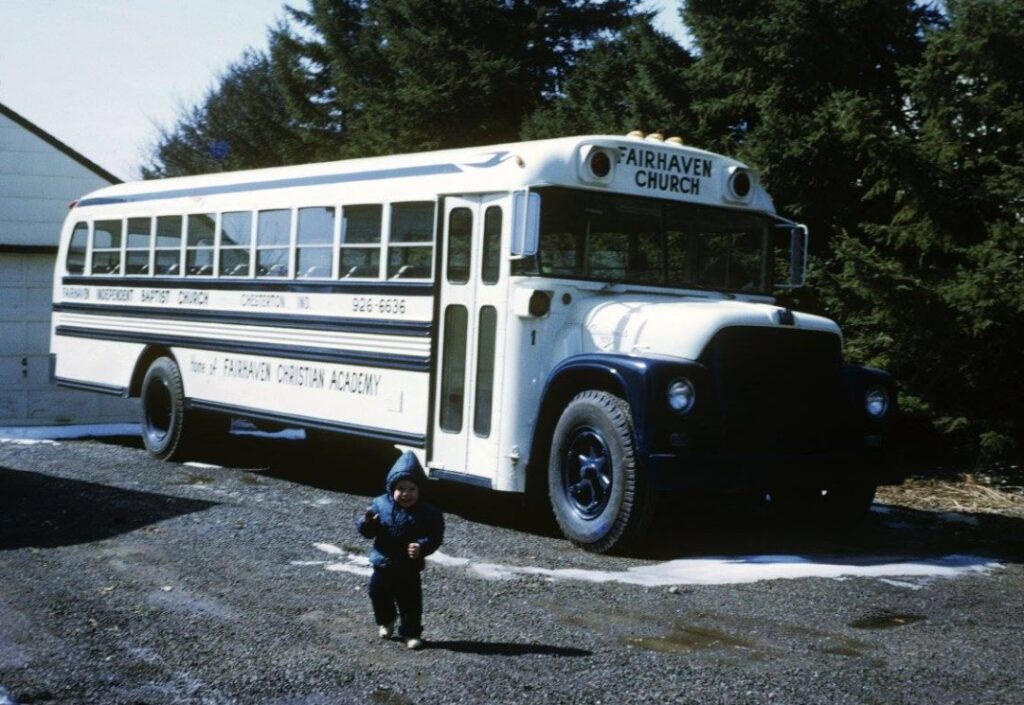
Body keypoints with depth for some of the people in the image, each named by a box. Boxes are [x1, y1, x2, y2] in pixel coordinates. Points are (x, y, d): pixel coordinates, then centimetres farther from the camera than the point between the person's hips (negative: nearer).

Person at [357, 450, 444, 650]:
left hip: (409, 568, -3)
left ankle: (411, 633, 20)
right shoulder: (380, 505, -8)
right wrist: (366, 523, -26)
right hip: (382, 565, 3)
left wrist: (422, 546, -34)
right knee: (379, 596, 19)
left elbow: (434, 537, -16)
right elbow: (369, 532, -4)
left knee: (410, 603, 4)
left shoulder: (427, 513, -14)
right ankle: (385, 622, 44)